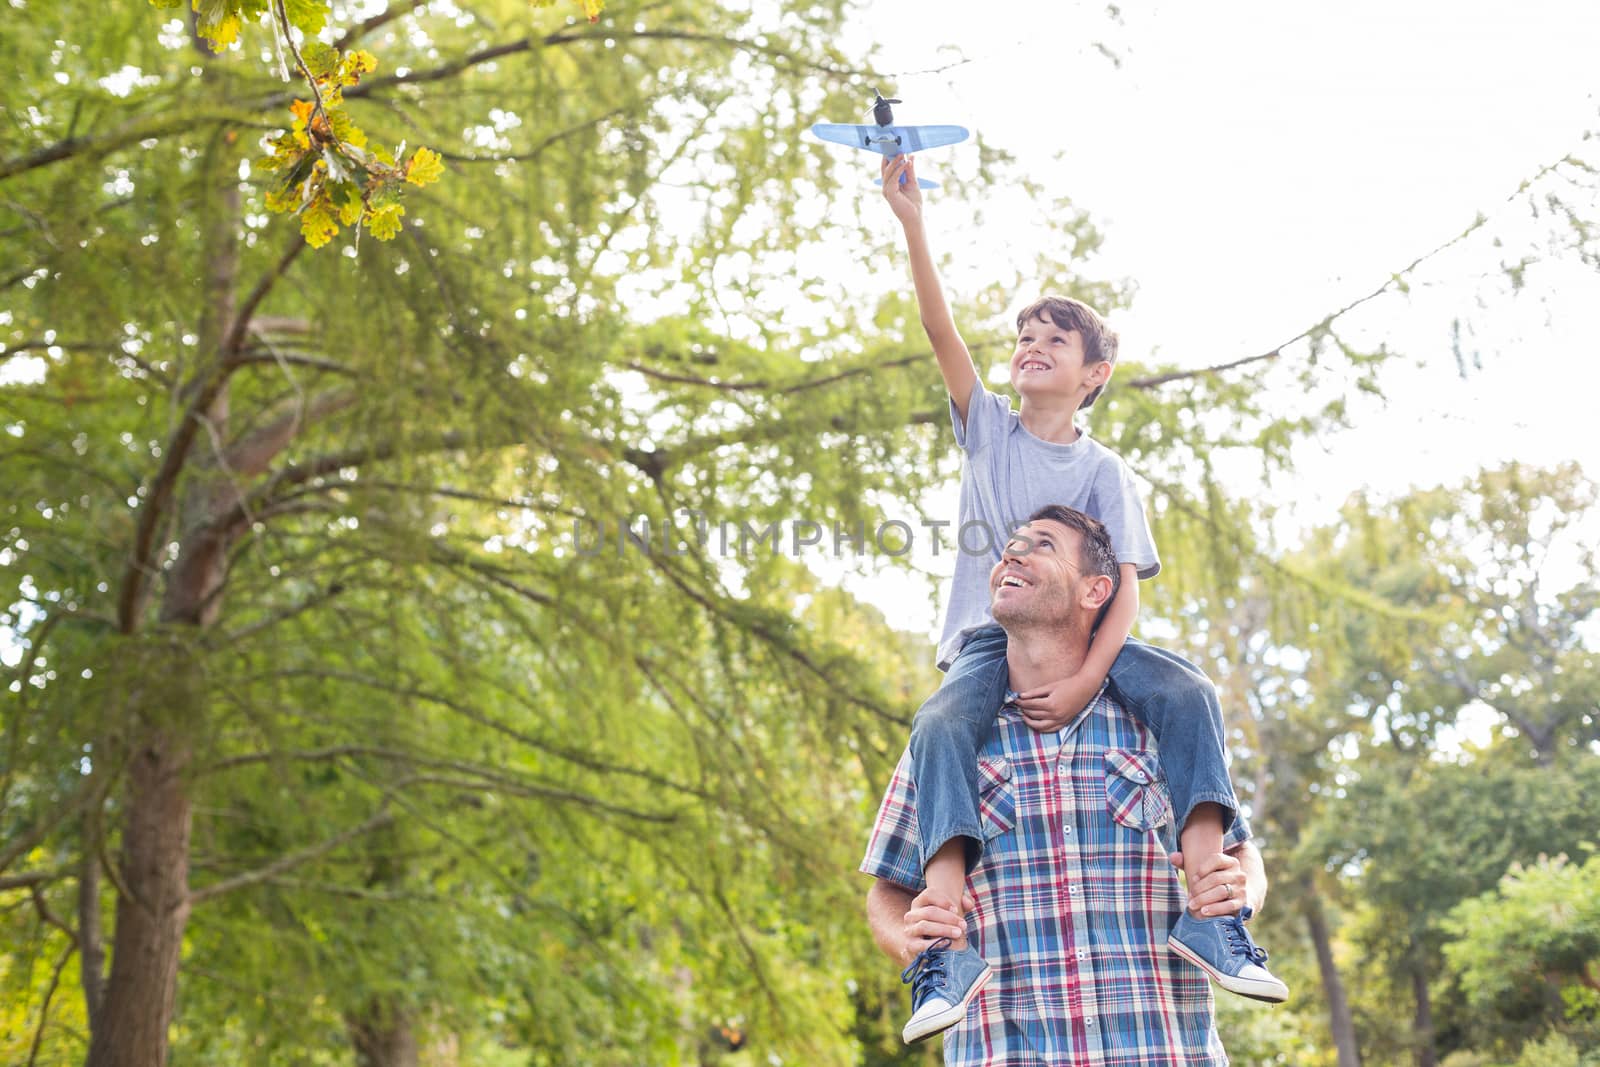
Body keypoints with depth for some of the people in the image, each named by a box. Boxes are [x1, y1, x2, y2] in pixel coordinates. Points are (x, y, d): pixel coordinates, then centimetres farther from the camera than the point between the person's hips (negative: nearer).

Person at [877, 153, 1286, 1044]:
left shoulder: (1104, 471, 5)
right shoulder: (990, 428, 12)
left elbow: (1126, 588, -6)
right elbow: (942, 331, 0)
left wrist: (1087, 677, -24)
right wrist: (913, 224, -10)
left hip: (1084, 635, 0)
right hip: (990, 637, 0)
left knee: (1190, 694, -29)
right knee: (941, 727, -33)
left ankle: (1205, 914, -35)